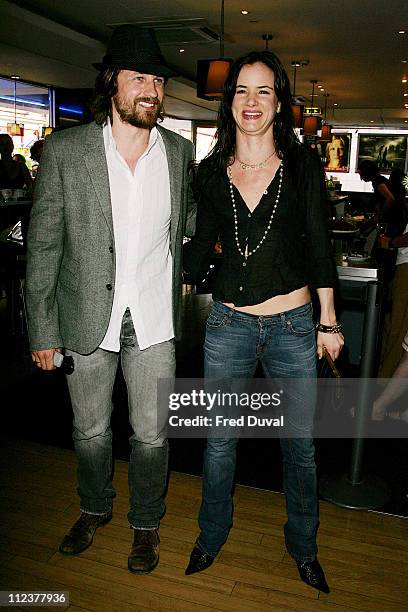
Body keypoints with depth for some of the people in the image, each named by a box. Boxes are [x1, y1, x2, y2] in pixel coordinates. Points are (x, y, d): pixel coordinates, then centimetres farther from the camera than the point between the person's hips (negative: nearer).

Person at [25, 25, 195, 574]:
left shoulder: (179, 151, 1)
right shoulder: (65, 150, -7)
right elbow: (44, 246, -5)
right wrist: (43, 330, -6)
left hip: (154, 321, 1)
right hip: (86, 319, -1)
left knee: (151, 434, 12)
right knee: (91, 431, 18)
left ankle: (146, 523, 38)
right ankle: (95, 509, 46)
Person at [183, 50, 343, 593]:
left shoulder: (303, 166, -1)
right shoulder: (211, 172, 2)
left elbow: (317, 246, 1)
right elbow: (199, 251, 8)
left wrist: (329, 321, 2)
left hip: (294, 325, 0)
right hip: (229, 324, 1)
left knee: (300, 444, 13)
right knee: (219, 441, 13)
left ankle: (303, 548, 38)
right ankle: (212, 536, 39)